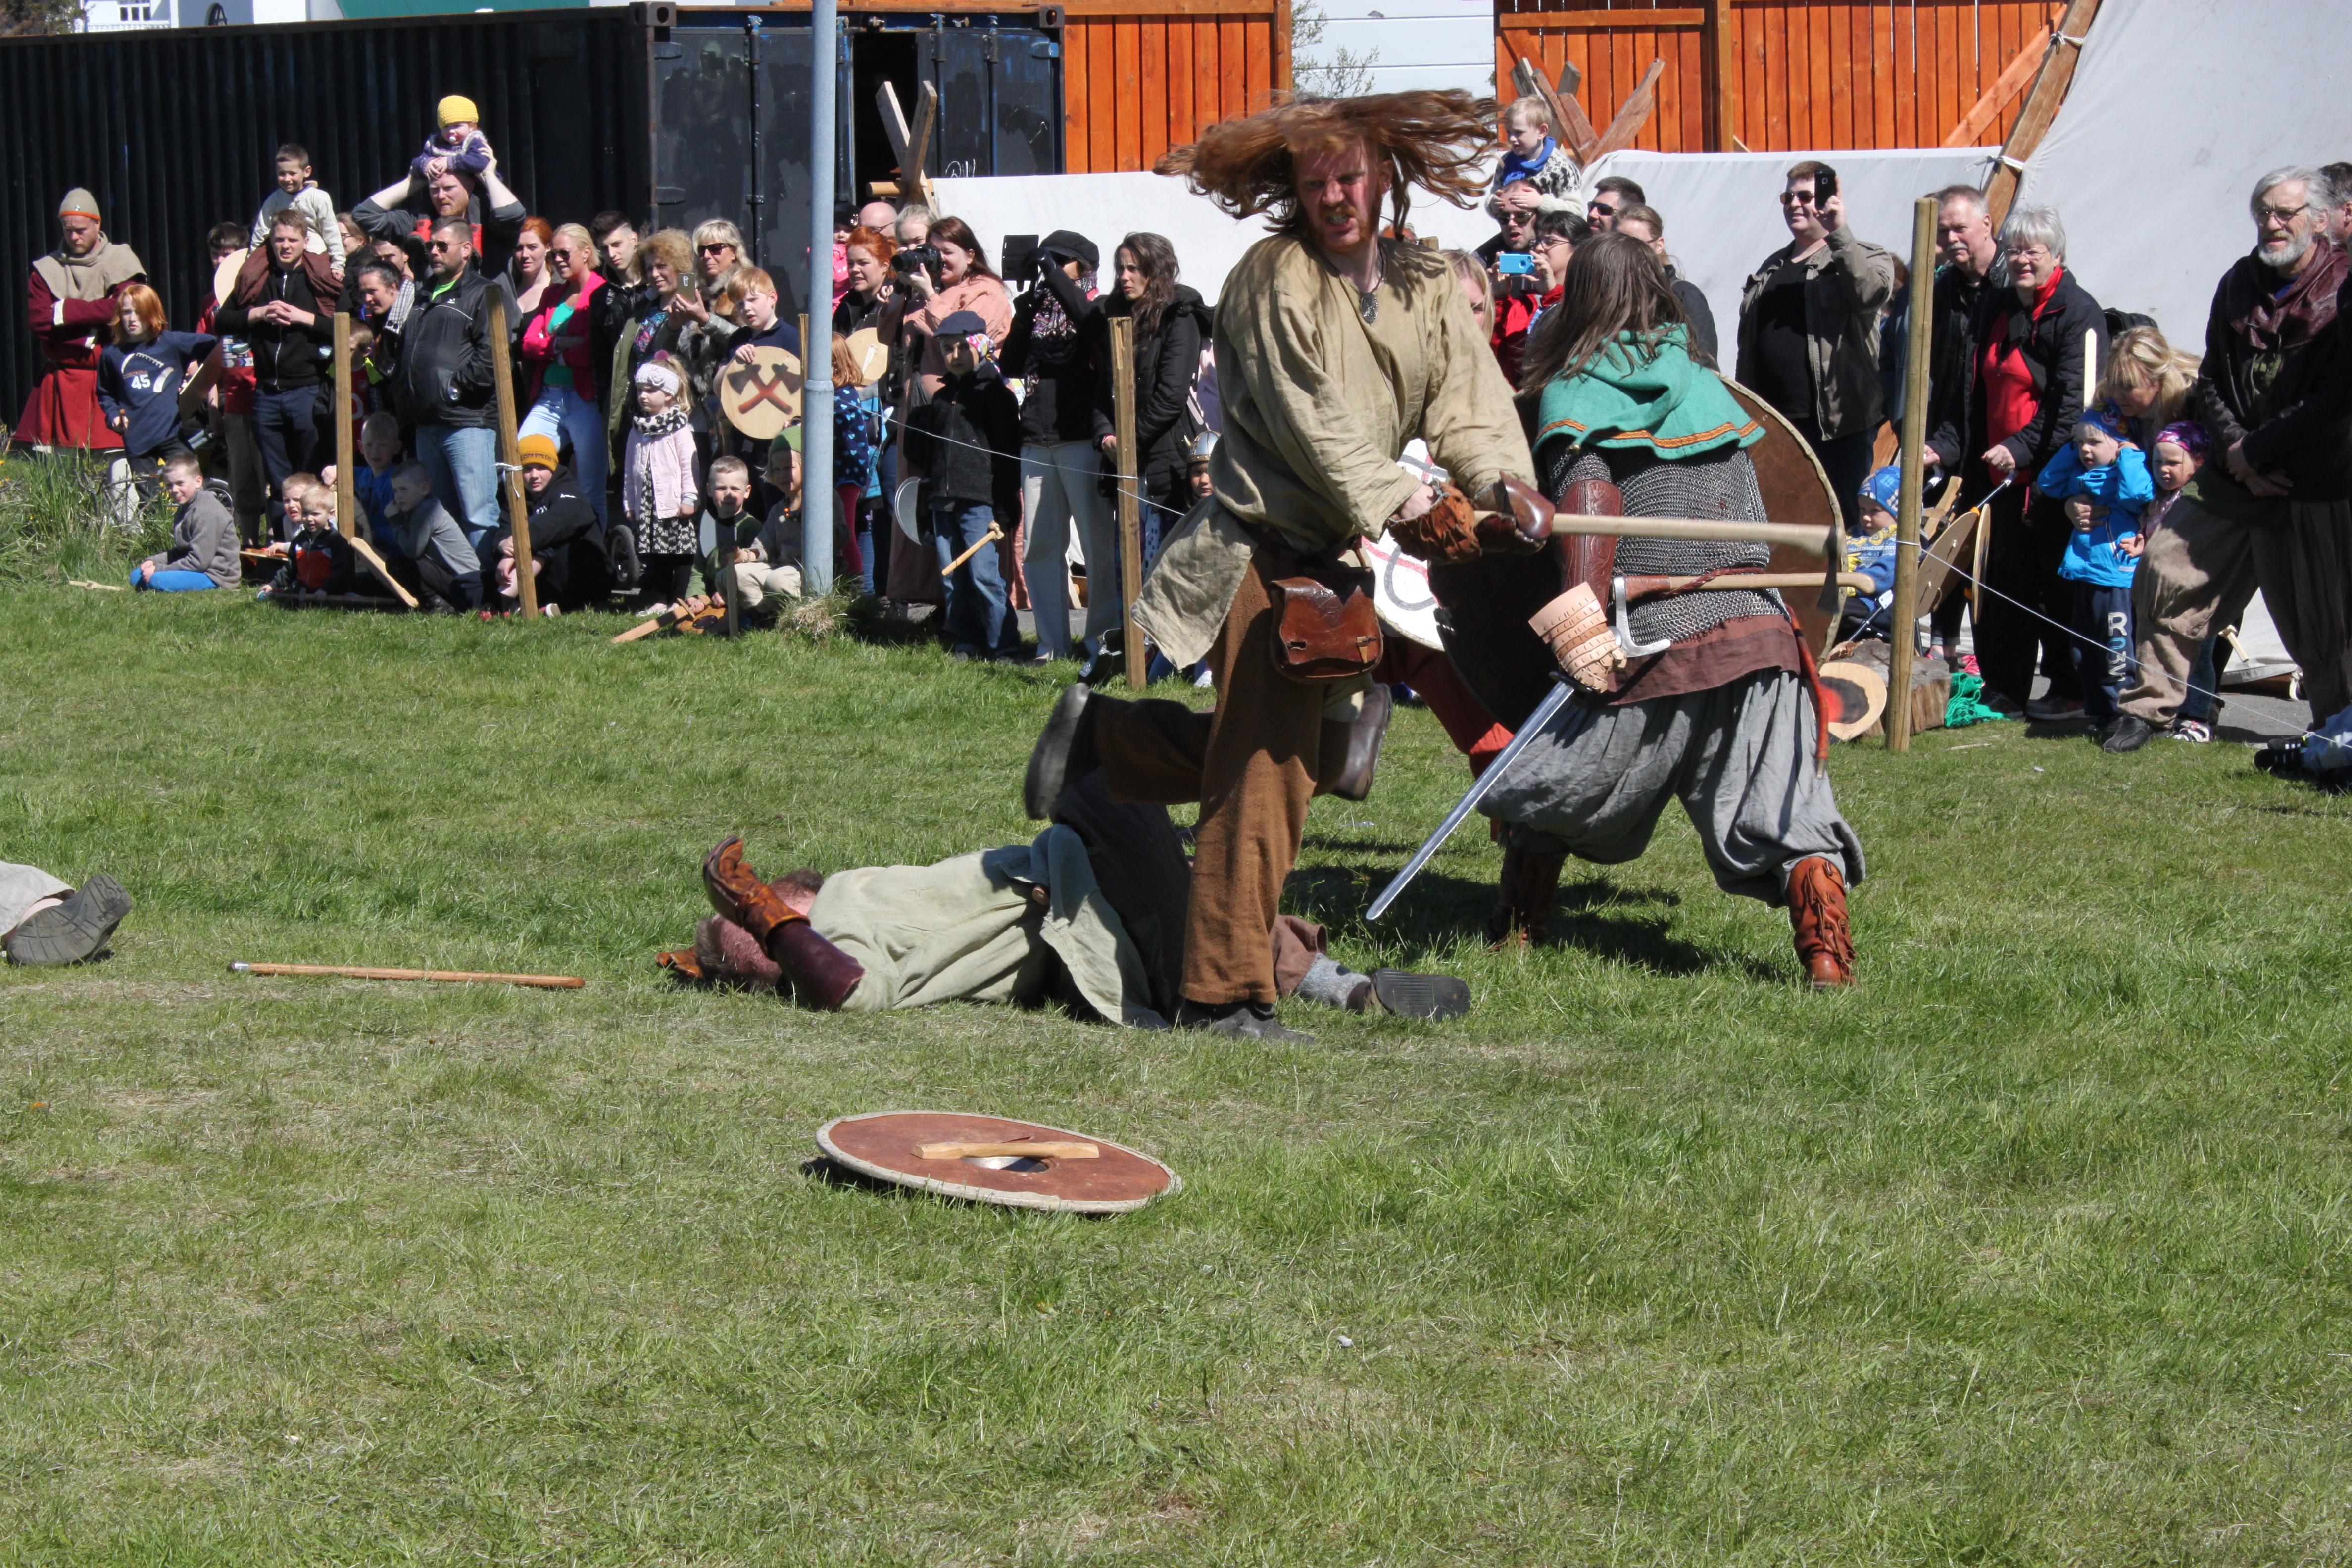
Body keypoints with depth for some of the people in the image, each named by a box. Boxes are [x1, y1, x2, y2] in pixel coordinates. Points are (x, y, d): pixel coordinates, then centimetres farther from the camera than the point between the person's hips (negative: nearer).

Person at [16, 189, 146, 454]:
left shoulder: (120, 261, 3)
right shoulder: (47, 270, 8)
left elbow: (123, 309, -13)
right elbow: (37, 322, -3)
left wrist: (66, 311, -9)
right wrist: (87, 340, -11)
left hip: (107, 378, -2)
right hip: (59, 380, 2)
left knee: (116, 451, -11)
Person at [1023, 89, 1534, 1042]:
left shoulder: (1426, 286, 8)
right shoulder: (1273, 278, -11)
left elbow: (1468, 404, -1)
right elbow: (1307, 418, -17)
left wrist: (1507, 488, -18)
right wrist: (1389, 496, -23)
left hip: (1337, 558, 8)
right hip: (1260, 544, -8)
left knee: (1313, 756, 14)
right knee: (1270, 769, -12)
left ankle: (1101, 734, 28)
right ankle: (1223, 993, -8)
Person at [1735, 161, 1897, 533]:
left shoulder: (1859, 257, 3)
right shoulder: (1771, 270, 22)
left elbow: (1872, 292, -21)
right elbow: (1748, 345, 23)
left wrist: (1839, 233, -25)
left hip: (1837, 422, -6)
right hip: (1772, 425, 6)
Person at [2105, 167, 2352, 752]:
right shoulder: (2240, 284, 10)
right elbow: (2211, 381, 12)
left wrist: (2255, 451, -13)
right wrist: (2235, 451, -6)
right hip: (2236, 476, 5)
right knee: (2168, 568, -2)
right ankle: (2150, 706, 9)